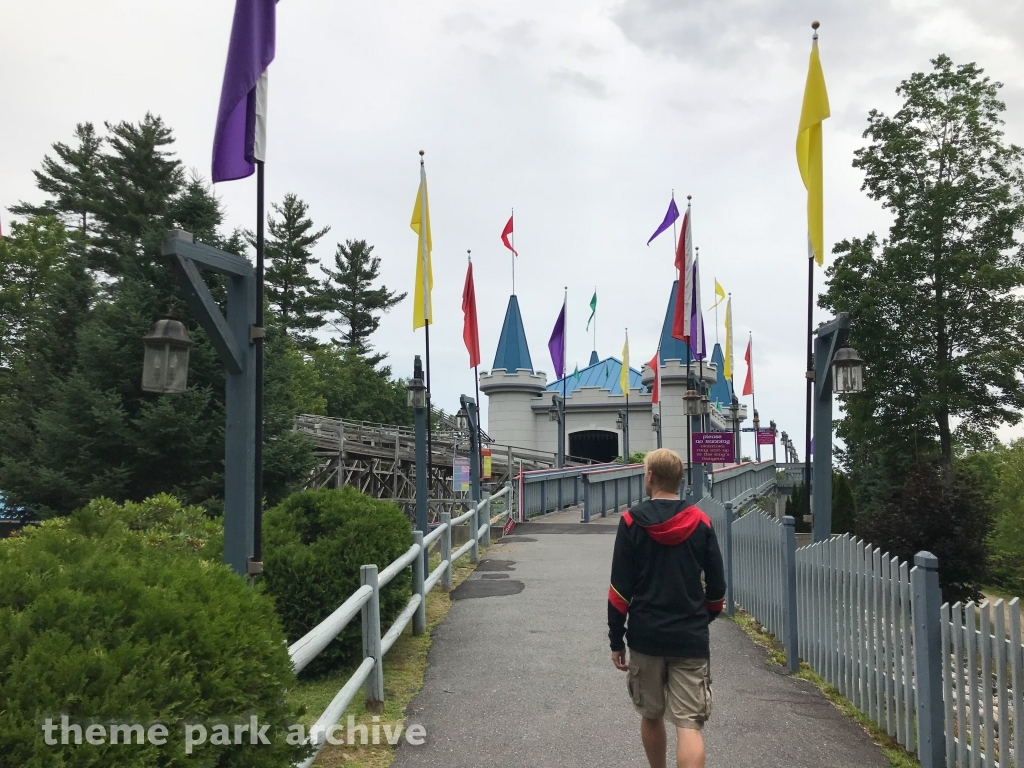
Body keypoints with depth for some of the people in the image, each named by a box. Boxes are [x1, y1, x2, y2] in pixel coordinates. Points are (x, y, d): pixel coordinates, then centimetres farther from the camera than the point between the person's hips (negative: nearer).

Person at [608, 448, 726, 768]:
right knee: (689, 725, -2)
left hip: (645, 636, 0)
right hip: (691, 639, 1)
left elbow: (620, 588, -7)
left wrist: (616, 640, 1)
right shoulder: (701, 523, 2)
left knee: (651, 715, 19)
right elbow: (717, 586, 6)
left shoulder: (631, 522, -5)